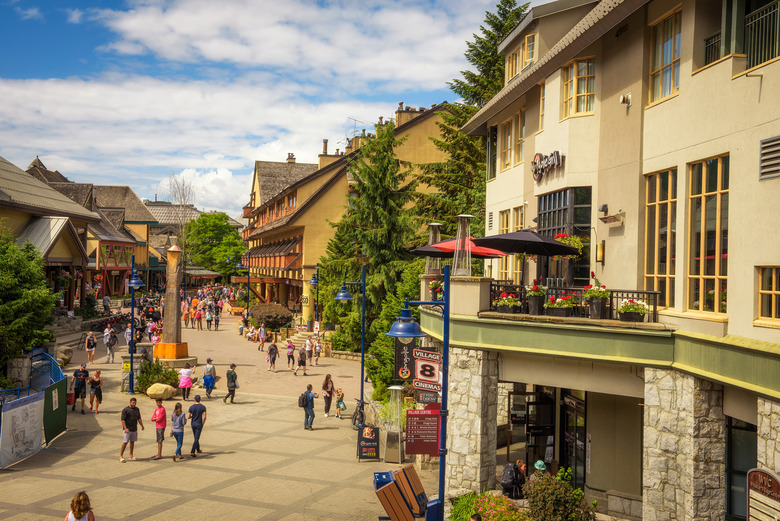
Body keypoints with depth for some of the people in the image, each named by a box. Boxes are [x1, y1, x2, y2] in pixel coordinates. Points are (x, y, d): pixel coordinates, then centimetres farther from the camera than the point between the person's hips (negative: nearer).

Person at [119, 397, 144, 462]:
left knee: (132, 442, 11)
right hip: (127, 429, -6)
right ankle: (121, 456, 3)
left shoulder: (137, 409, 9)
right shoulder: (125, 410, -10)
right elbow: (122, 420, -13)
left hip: (134, 429, 6)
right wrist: (125, 428, -20)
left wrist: (142, 425, 7)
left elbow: (139, 418, 17)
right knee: (125, 442, -6)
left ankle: (131, 456, 20)